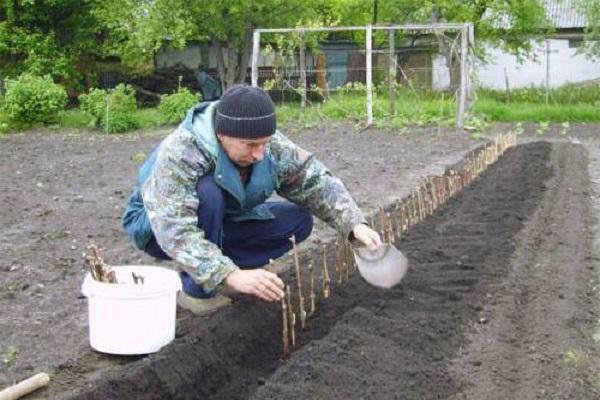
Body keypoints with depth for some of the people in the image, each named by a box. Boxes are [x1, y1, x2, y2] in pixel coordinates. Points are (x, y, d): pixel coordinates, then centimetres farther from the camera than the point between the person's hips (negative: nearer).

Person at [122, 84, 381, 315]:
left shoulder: (271, 146, -18)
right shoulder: (181, 153, -37)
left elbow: (316, 182, -13)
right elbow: (175, 232, -44)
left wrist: (354, 224, -29)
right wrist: (231, 275, -54)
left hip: (219, 225, 6)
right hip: (158, 227, -6)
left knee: (299, 220, -9)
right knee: (207, 192, -36)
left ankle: (211, 270, -5)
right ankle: (196, 289, -19)